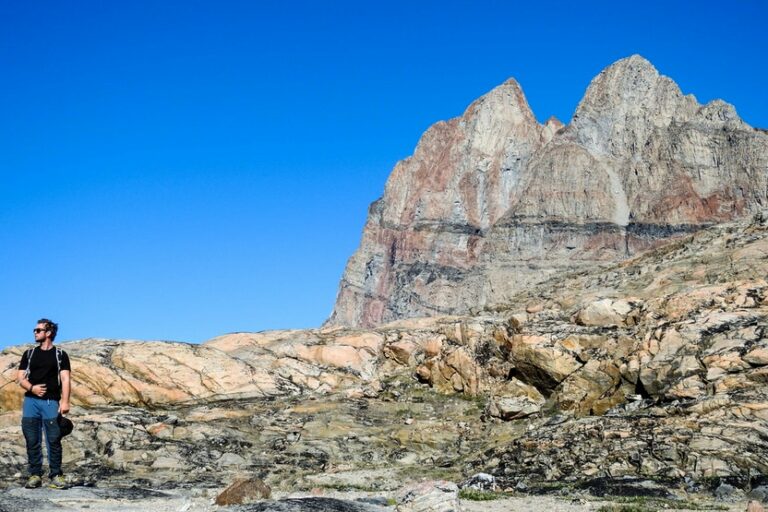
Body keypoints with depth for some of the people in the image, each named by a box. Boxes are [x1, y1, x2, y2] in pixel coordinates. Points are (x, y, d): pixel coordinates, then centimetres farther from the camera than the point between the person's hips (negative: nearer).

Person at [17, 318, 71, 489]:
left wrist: (65, 401, -14)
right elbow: (21, 378, 12)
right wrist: (32, 388, -9)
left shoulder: (60, 355, 7)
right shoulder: (29, 354, 16)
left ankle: (56, 476, -1)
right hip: (31, 401, 3)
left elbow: (65, 380, -1)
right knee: (32, 440, 2)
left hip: (51, 402, -3)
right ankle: (35, 475, 6)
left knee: (54, 440, -5)